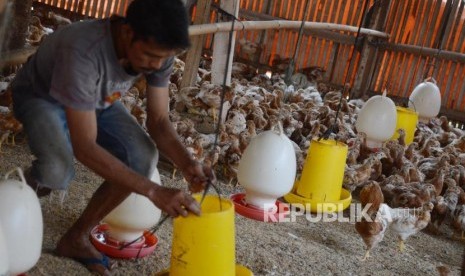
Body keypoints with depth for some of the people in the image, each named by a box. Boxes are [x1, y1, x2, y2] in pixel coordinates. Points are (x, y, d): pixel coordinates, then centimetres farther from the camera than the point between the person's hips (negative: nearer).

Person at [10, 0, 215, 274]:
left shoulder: (159, 50, -25)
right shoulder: (83, 51, -43)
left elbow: (159, 121, -16)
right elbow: (85, 147, -40)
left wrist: (187, 163, -36)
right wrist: (154, 191, -45)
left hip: (98, 99, 5)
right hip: (41, 96, -5)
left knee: (143, 157, -20)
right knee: (57, 169, -35)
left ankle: (76, 238, 0)